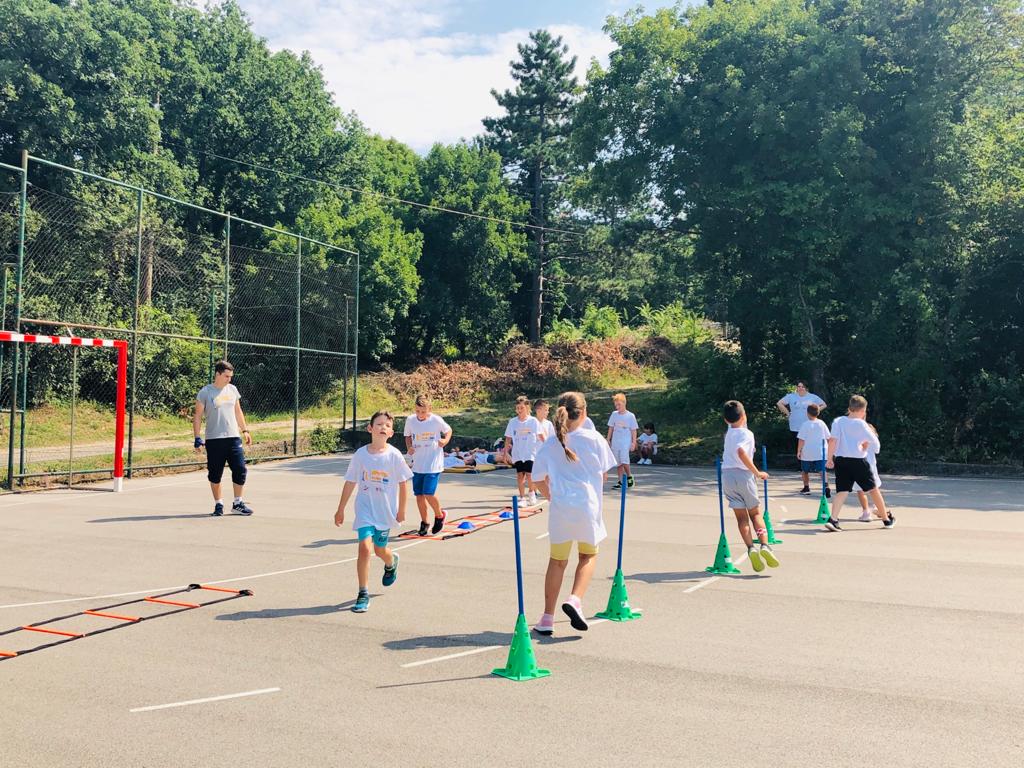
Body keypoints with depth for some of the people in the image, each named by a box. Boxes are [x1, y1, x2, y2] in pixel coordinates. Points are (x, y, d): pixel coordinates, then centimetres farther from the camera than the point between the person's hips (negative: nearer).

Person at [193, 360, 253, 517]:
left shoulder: (232, 389, 9)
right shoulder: (205, 392, -5)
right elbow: (197, 416, -3)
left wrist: (245, 430, 17)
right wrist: (197, 439, -8)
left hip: (234, 437, 4)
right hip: (214, 439, -4)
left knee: (240, 470, -2)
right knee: (215, 474, 3)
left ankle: (238, 504, 10)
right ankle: (218, 504, 17)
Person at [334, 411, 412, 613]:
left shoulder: (394, 455, -11)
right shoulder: (361, 454, -7)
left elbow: (403, 483, -1)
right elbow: (350, 482, 2)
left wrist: (401, 510, 1)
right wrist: (341, 510, 7)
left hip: (386, 511, 0)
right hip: (365, 508, 0)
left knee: (380, 550, 14)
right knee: (365, 547, -15)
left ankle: (391, 562, 51)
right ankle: (363, 594, -4)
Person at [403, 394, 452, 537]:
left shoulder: (436, 420, -11)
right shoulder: (410, 420, -3)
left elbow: (448, 430, 7)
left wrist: (445, 441, -11)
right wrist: (409, 448, -3)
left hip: (433, 464, -4)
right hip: (417, 464, 4)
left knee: (428, 493, -13)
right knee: (419, 495, 6)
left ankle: (439, 515, 15)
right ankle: (424, 523, 25)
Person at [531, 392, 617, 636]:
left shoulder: (550, 445, 3)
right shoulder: (594, 438, -3)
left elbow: (539, 479, 8)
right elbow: (604, 473, 5)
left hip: (560, 509, 2)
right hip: (588, 506, -2)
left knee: (557, 561, 15)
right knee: (589, 555, 20)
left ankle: (547, 618, 16)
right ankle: (575, 599, -2)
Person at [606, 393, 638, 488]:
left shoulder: (630, 416, -4)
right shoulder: (614, 414, 5)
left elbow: (633, 430, 0)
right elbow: (611, 428, 12)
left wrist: (634, 442, -4)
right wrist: (608, 440, 10)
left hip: (626, 442, -4)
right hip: (615, 442, 4)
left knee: (624, 461, -17)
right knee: (618, 463, 6)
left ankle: (629, 476, 7)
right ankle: (620, 481, 13)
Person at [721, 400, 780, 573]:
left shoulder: (729, 432, 12)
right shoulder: (746, 434, -7)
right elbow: (741, 452, -26)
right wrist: (757, 473, -21)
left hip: (727, 475, 4)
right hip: (743, 475, -4)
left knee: (741, 517, 2)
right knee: (755, 513, 9)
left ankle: (751, 548, -14)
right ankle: (764, 545, -8)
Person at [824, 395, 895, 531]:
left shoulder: (838, 421, 2)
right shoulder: (860, 424, -6)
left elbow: (832, 440, -8)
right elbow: (875, 442, -4)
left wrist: (830, 459, -5)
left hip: (840, 460, 3)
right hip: (858, 460, -3)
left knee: (842, 491, 2)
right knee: (873, 489, 13)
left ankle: (833, 519, -19)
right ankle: (887, 519, 28)